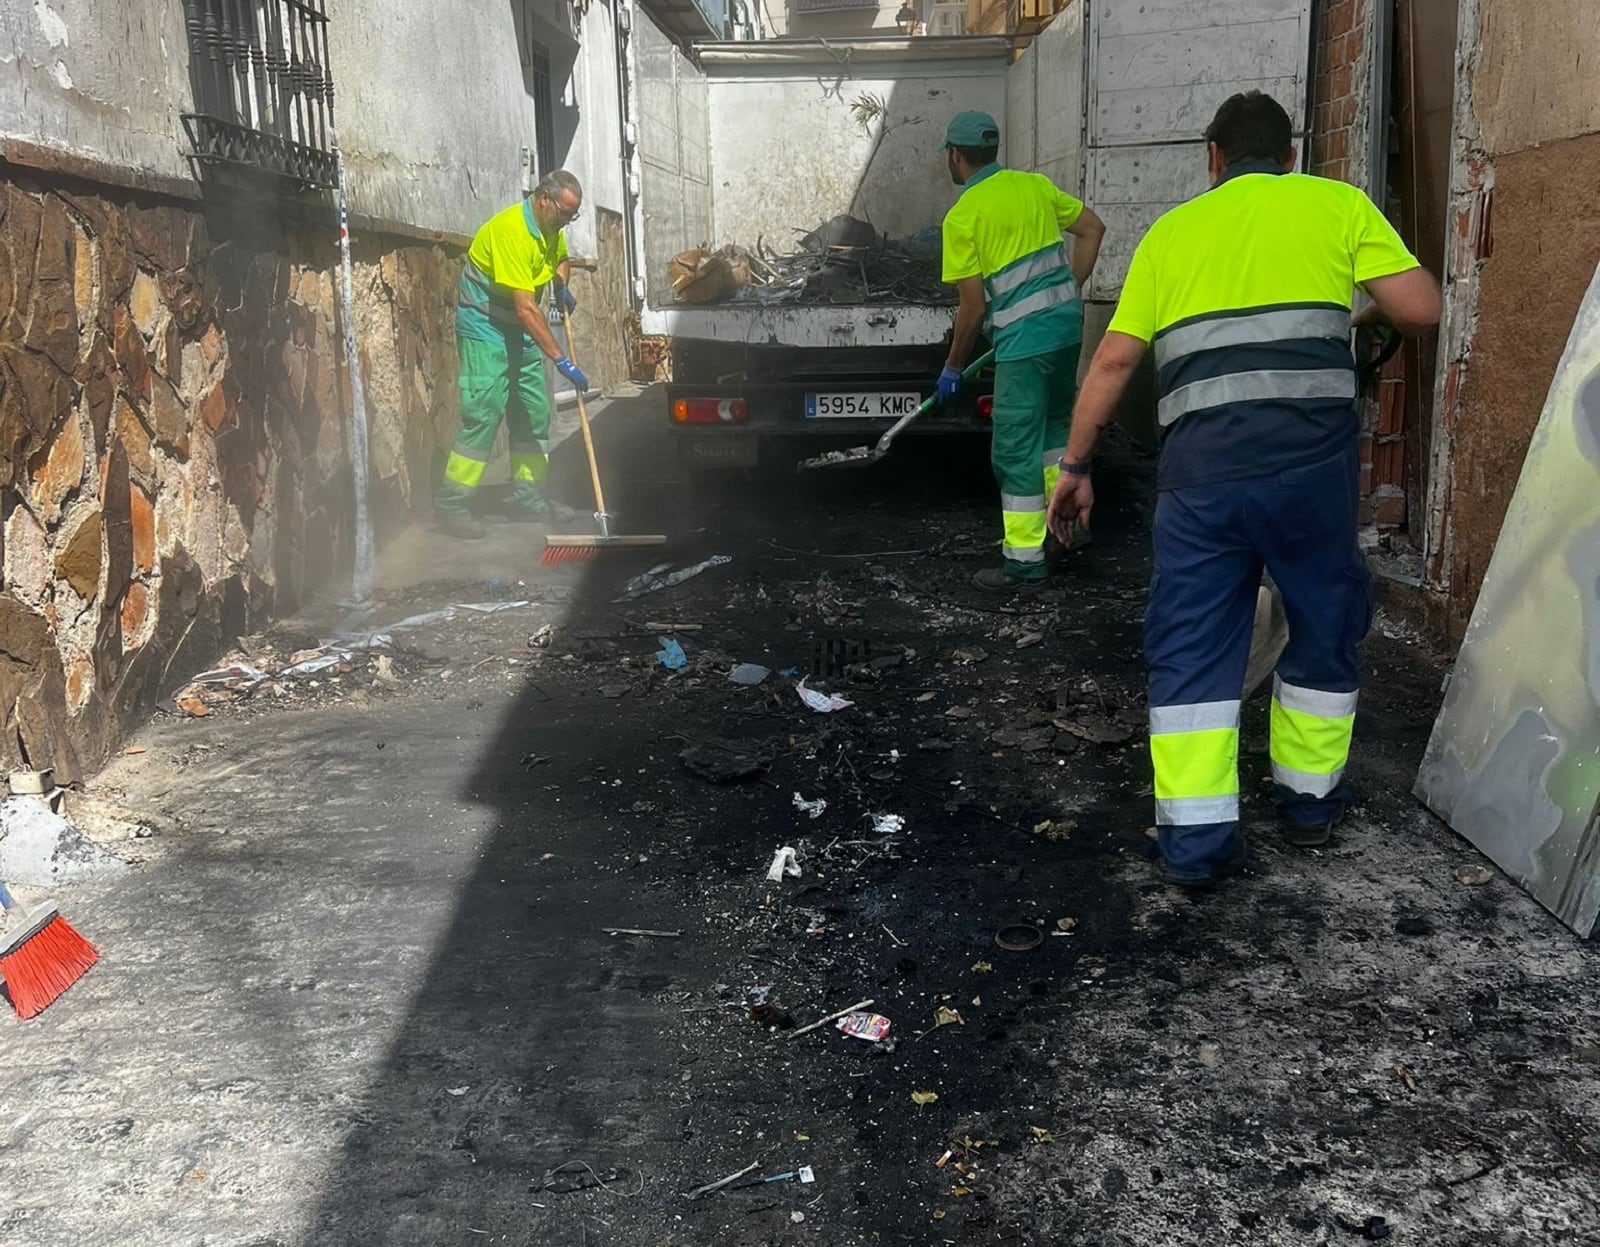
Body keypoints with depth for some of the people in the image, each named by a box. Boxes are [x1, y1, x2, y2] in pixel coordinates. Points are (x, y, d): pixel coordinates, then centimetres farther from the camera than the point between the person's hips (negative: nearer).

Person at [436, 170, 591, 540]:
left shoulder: (552, 229, 3)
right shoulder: (511, 230, -25)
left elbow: (561, 258, 29)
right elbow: (525, 307, -30)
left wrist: (563, 287, 4)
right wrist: (562, 361, -31)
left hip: (521, 331, 9)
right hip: (485, 328, -9)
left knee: (535, 412, 8)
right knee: (483, 413, -14)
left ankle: (528, 497, 17)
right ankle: (451, 504, -9)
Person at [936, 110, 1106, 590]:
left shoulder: (962, 216, -7)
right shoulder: (1035, 185, 10)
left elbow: (974, 306, -7)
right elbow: (1092, 229, 13)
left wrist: (953, 366, 5)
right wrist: (1068, 290, 18)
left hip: (1023, 338, -7)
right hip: (1067, 322, 7)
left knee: (1016, 449, -1)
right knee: (1054, 423, 26)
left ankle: (1025, 559, 1)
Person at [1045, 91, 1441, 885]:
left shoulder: (1171, 230, 18)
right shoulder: (1337, 204, 12)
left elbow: (1113, 361, 13)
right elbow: (1421, 308, 4)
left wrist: (1075, 467, 19)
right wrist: (1368, 311, 27)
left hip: (1200, 465, 1)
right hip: (1310, 457, -1)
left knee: (1191, 650, 7)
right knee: (1326, 628, 19)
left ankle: (1196, 838, 5)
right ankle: (1309, 802, 30)